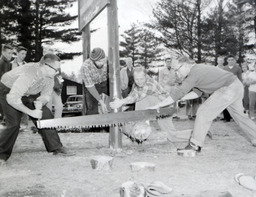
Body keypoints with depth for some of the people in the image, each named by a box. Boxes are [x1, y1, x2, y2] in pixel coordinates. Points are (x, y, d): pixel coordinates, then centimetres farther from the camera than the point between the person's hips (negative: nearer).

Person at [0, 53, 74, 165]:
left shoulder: (49, 75, -16)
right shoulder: (28, 75, -40)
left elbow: (46, 95, -3)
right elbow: (12, 99, -41)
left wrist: (40, 101, -26)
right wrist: (31, 112, -37)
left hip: (30, 94, 7)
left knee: (46, 116, -3)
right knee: (14, 124, -17)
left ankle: (56, 148, 6)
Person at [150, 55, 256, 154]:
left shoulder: (194, 73, -15)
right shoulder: (199, 68, 13)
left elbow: (178, 93, -19)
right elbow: (197, 92, 18)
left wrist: (157, 106, -17)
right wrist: (183, 98, 5)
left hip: (229, 88, -10)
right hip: (237, 86, 10)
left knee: (204, 112, -9)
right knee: (238, 114, 23)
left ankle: (195, 145, -5)